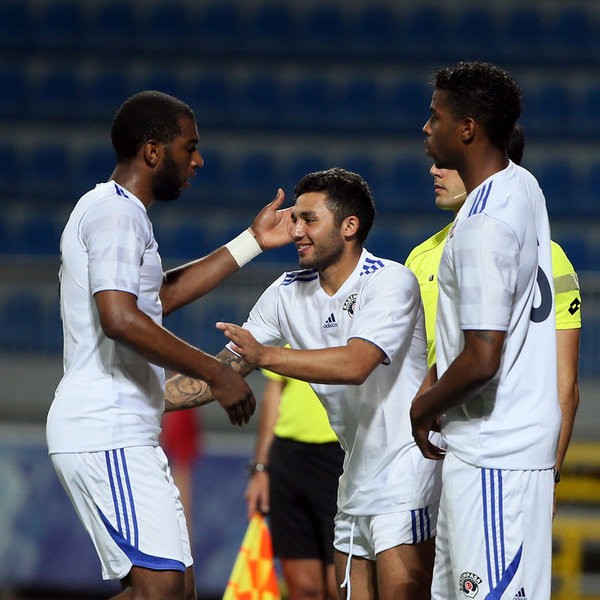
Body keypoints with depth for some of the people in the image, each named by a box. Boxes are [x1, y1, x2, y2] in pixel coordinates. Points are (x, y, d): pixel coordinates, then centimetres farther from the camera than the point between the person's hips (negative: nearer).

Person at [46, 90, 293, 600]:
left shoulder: (116, 210, 22)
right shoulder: (117, 213, -11)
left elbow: (161, 295, 35)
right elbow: (120, 318, -24)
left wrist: (251, 242, 34)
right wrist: (215, 373, -20)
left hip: (123, 435, 11)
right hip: (107, 430, -11)